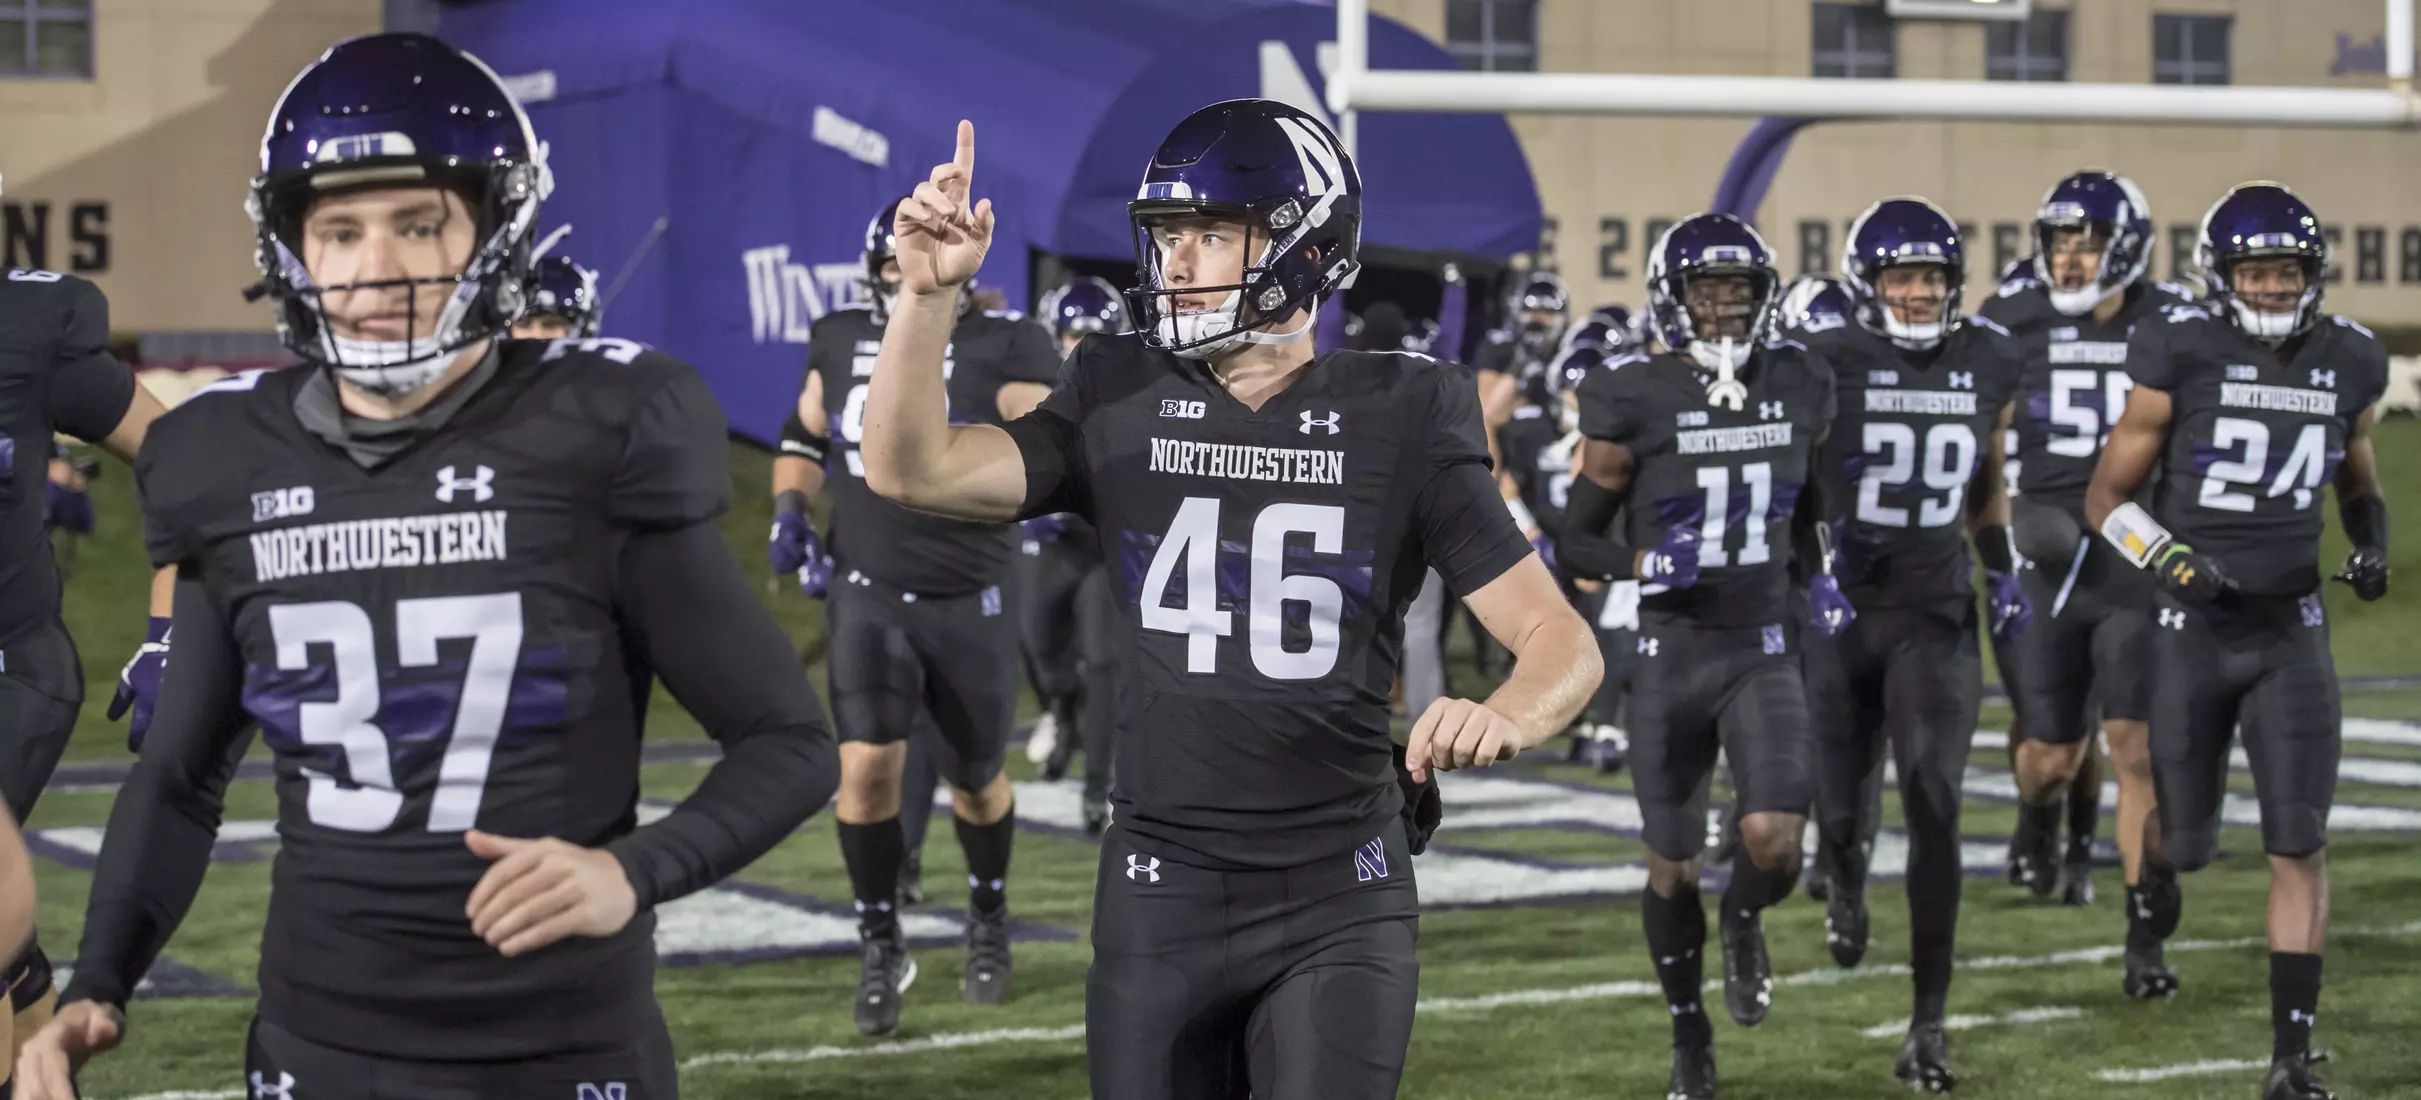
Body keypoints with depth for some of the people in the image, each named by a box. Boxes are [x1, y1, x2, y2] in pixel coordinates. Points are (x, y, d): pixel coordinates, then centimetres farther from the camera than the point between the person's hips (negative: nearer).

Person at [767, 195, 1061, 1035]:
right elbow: (804, 432, 21)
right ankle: (881, 947, 2)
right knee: (867, 763, -15)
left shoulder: (1004, 349, -8)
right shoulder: (841, 341, 5)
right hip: (868, 592, 1)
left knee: (974, 780, 12)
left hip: (969, 602, -1)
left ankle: (988, 919, 42)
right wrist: (789, 511, 5)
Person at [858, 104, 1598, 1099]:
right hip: (1158, 894, 3)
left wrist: (1503, 717, -26)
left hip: (1337, 903, -2)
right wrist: (930, 294, -18)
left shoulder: (1399, 422, -3)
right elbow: (912, 471, -7)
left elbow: (1560, 640, -5)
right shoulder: (1116, 405, 4)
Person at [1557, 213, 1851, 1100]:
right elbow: (1575, 542, -5)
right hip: (1669, 656, -1)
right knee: (1672, 868, 6)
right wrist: (1644, 563, -22)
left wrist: (1822, 576, 7)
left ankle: (1744, 922, 19)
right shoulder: (1634, 406, -10)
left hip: (1763, 652, 2)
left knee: (1774, 841, -18)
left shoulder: (1798, 388, 1)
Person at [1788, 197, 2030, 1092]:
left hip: (1937, 616, 1)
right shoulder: (1821, 363, -8)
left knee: (1934, 807, -14)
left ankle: (1930, 1024, -9)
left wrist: (2003, 574, 10)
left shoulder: (1989, 365, 4)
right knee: (1841, 809, 6)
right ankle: (1847, 887, 47)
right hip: (1839, 615, -1)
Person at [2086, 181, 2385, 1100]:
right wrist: (2174, 562, -20)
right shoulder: (2180, 356, -10)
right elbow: (2107, 498, -4)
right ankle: (2156, 870, 46)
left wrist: (2372, 543, -1)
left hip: (2291, 629, 2)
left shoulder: (2347, 364, 2)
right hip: (2190, 630, -2)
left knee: (2300, 847, -6)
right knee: (2183, 842, 7)